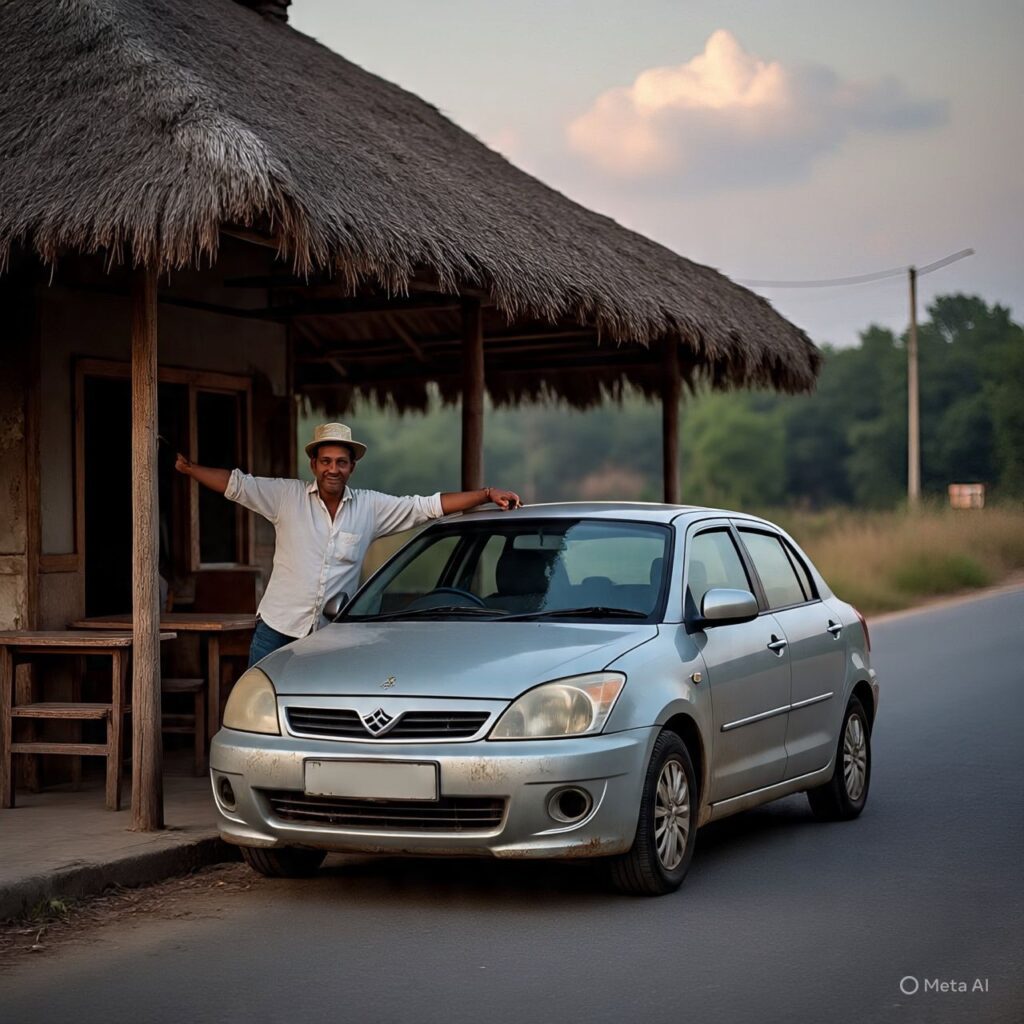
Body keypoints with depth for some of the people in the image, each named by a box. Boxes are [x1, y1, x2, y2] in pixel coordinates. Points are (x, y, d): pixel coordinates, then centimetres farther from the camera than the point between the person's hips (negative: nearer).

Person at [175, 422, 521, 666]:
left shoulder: (370, 507, 4)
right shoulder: (287, 496, 0)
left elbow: (429, 505, 4)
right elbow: (235, 484, -2)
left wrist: (488, 494, -1)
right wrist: (189, 468, -14)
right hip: (277, 629, -1)